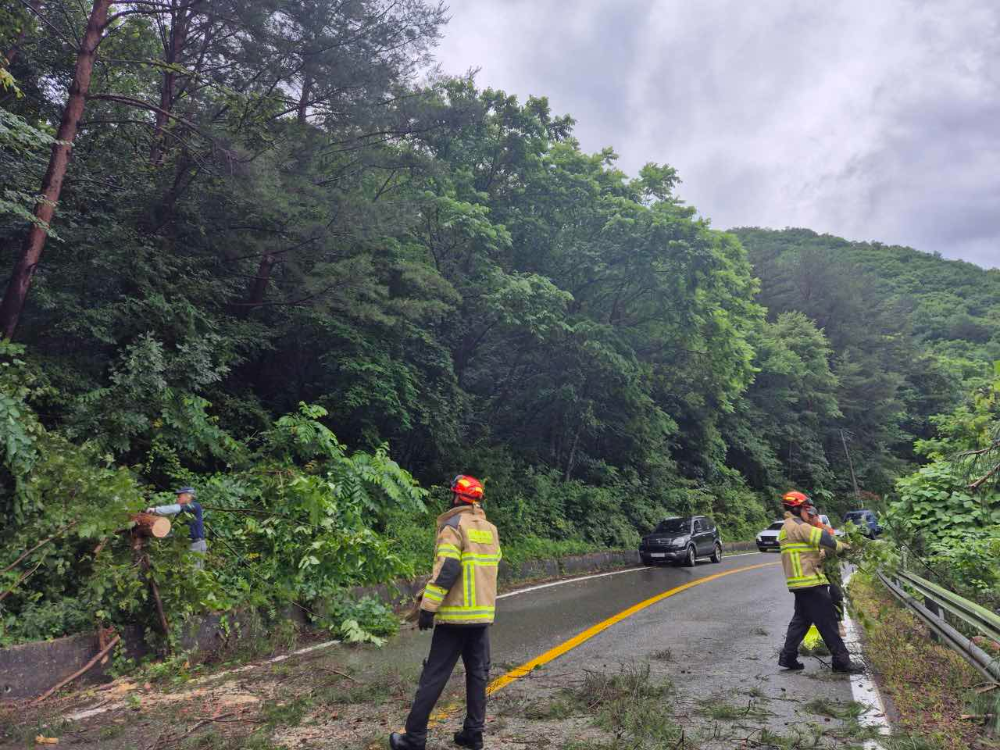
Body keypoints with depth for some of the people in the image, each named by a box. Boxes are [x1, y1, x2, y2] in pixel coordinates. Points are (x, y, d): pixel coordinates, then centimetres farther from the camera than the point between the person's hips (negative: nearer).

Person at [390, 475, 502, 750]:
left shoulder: (453, 526, -11)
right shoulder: (491, 529, 10)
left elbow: (447, 569, -20)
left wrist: (428, 606, -17)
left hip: (455, 615, -6)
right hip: (483, 614, 6)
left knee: (433, 677, 1)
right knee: (478, 674, 14)